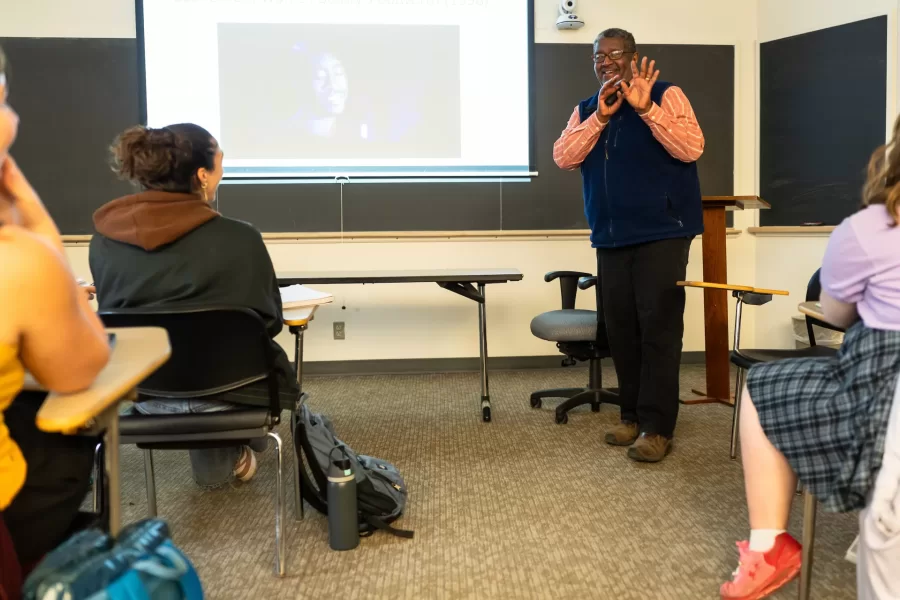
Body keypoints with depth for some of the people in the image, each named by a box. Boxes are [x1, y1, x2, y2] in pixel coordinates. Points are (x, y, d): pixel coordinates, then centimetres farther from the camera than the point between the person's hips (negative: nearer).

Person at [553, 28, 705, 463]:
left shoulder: (665, 95, 0)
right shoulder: (585, 110, 14)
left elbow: (691, 148, -13)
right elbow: (563, 158, -1)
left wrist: (645, 108, -20)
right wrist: (600, 118, -11)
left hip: (661, 234, -5)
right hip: (610, 238, 5)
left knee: (658, 328, -7)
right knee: (620, 329, 8)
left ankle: (657, 427, -2)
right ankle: (632, 415, 19)